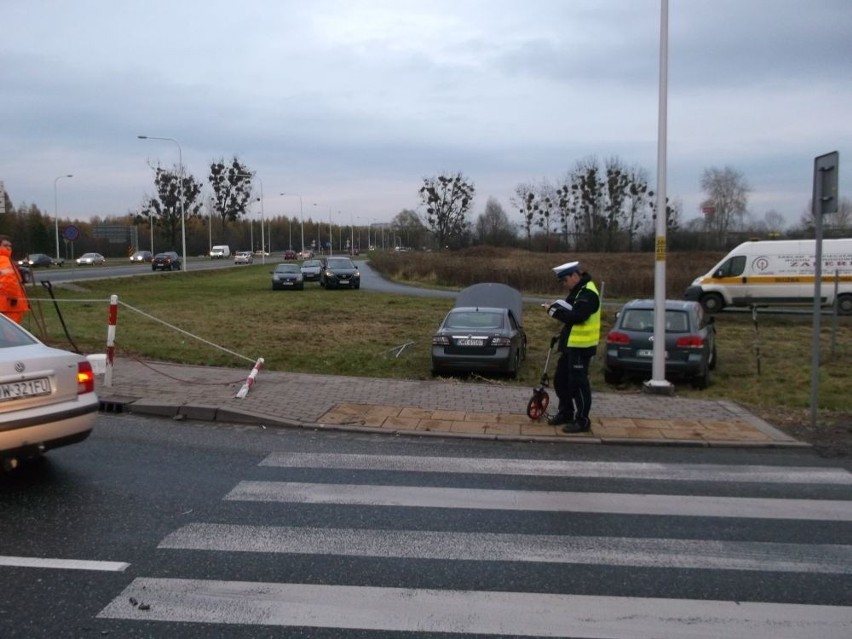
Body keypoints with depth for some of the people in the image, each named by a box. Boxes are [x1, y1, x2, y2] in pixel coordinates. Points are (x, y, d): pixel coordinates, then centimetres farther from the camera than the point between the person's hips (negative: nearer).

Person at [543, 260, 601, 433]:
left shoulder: (588, 293, -17)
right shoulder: (577, 291, 16)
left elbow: (578, 316, -26)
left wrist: (556, 312, -20)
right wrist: (558, 310, -3)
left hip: (581, 347, -10)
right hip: (570, 345, 10)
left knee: (578, 383, -5)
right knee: (561, 380, 16)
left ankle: (582, 421, 3)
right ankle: (566, 413, 29)